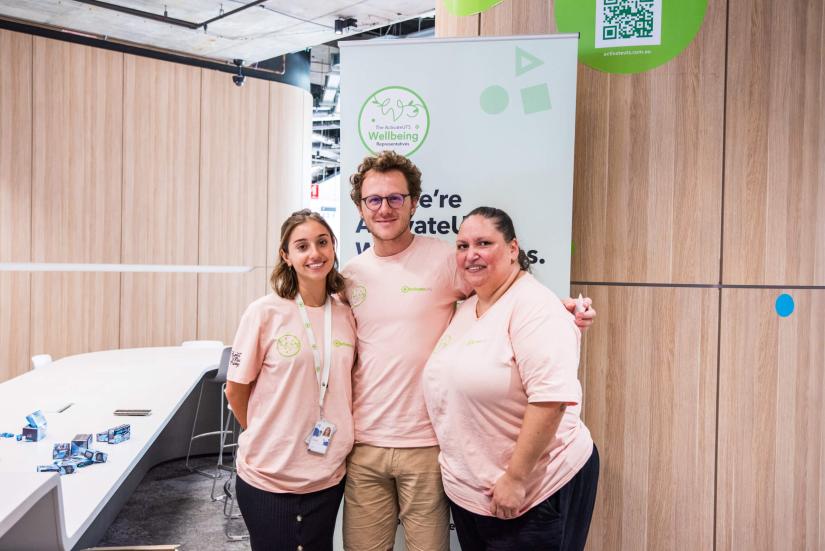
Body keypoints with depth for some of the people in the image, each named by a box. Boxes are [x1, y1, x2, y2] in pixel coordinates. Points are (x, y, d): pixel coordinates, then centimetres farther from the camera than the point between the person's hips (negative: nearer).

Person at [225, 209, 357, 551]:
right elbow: (236, 391, -2)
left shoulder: (347, 316, 0)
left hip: (328, 475, 3)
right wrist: (265, 438, 6)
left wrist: (339, 438, 6)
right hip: (267, 475, -3)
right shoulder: (264, 312, -11)